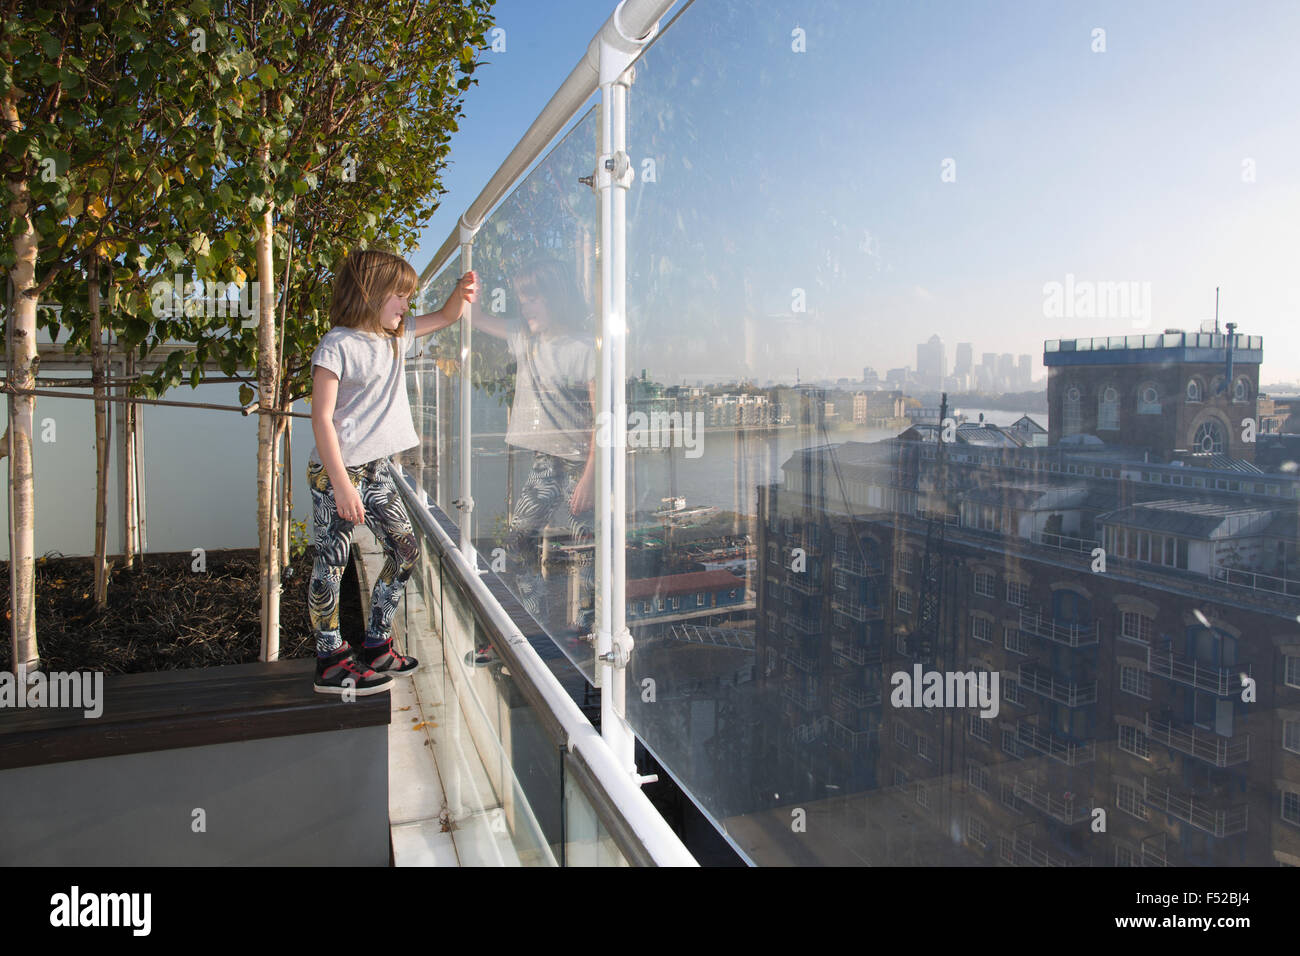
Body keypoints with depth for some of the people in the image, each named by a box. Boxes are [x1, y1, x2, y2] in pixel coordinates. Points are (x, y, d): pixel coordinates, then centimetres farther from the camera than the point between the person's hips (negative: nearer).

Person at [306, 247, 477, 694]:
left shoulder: (396, 336, 10)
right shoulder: (337, 345, -13)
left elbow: (444, 317, 24)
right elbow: (321, 418, -17)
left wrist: (462, 292, 1)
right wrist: (342, 484, -21)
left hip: (375, 470, 8)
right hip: (335, 472, -8)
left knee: (406, 549, 8)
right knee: (331, 563, -2)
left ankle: (376, 646, 21)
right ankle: (331, 662, 10)